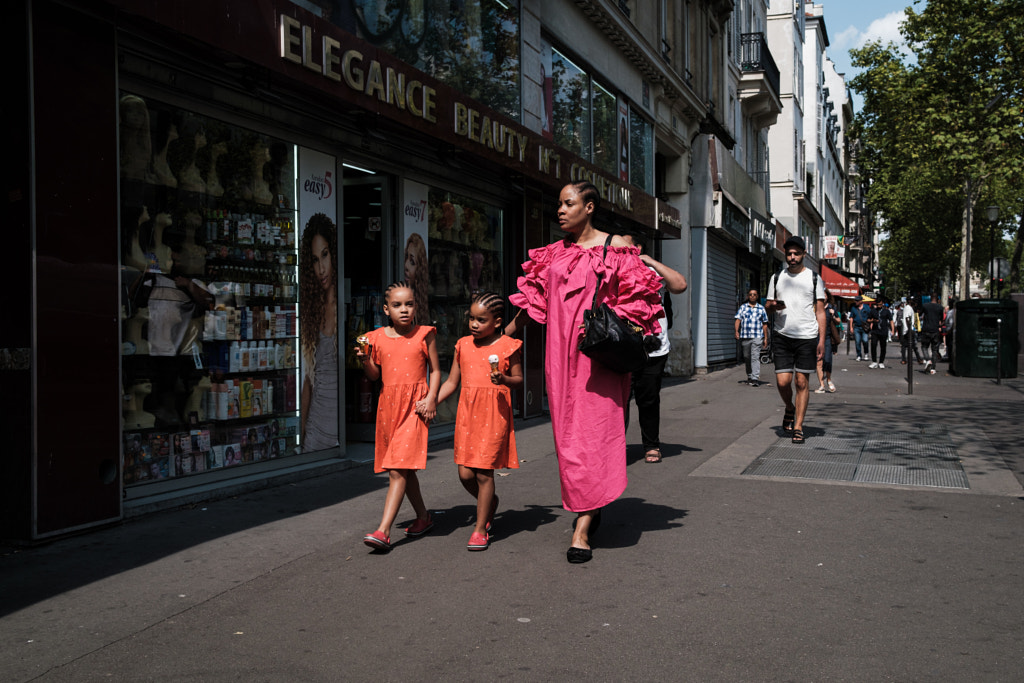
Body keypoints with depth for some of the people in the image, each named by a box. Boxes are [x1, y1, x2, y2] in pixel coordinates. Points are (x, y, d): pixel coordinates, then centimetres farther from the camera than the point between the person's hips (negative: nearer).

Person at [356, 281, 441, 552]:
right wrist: (365, 360, -8)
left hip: (414, 406, -5)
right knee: (405, 468, 15)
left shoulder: (424, 335, 0)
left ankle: (383, 531, -16)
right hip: (388, 404, 5)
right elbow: (374, 375, 12)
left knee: (398, 469, -13)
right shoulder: (377, 338, 7)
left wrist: (431, 398, -10)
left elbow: (435, 370, 3)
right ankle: (423, 517, 32)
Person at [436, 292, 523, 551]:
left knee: (484, 473, -3)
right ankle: (490, 502, 34)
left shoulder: (508, 346, -1)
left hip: (494, 414, -4)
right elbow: (452, 382, 14)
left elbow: (519, 380, 3)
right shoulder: (463, 345, 9)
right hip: (467, 413, 4)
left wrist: (504, 379, -18)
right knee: (465, 474, 3)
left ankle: (481, 529, 11)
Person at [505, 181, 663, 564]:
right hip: (560, 352, 5)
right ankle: (592, 507, 22)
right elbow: (535, 298, 21)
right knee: (567, 429, 6)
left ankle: (582, 528, -8)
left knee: (592, 431, -8)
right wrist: (506, 332, 20)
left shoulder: (615, 247, 1)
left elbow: (636, 298, -2)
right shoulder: (554, 252, 14)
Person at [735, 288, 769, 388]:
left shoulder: (761, 308, 11)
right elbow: (738, 319, 3)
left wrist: (766, 338, 11)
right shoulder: (743, 307, 11)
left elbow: (764, 324, 14)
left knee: (755, 357, -13)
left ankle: (755, 378, -19)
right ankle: (749, 377, 23)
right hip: (745, 336, 2)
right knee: (747, 358, 9)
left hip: (757, 337, -2)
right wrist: (737, 331, -13)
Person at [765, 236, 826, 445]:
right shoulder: (777, 278, 12)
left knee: (802, 381, -1)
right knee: (783, 381, -4)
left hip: (807, 337, -1)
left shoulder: (814, 278, 6)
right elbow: (768, 307, 17)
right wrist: (773, 306, -8)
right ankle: (790, 409, 27)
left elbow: (820, 311, 5)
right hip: (782, 336, 2)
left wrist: (822, 340, -3)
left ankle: (798, 427, 7)